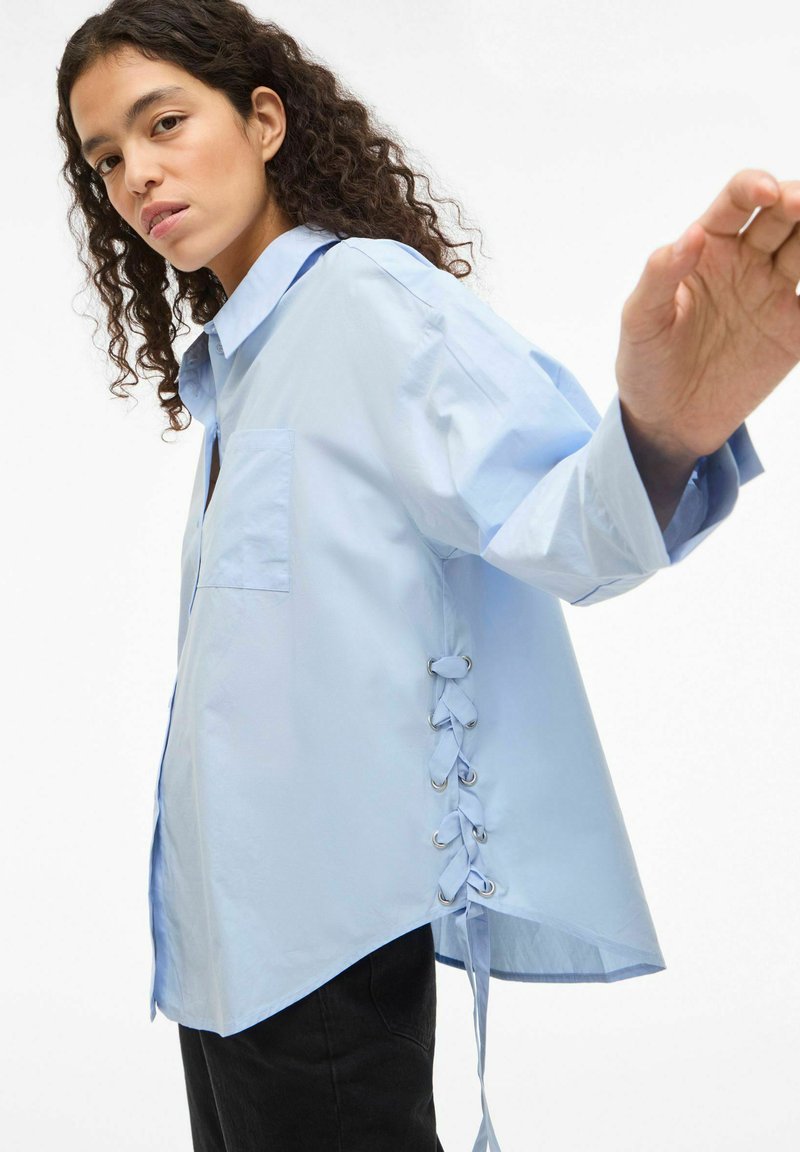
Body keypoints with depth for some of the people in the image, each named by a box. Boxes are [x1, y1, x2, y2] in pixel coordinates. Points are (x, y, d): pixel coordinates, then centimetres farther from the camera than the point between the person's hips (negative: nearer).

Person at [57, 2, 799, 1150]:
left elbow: (549, 516, -28)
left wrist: (659, 429, -50)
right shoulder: (234, 362, 16)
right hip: (230, 918, 9)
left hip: (324, 920, -9)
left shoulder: (369, 294, -12)